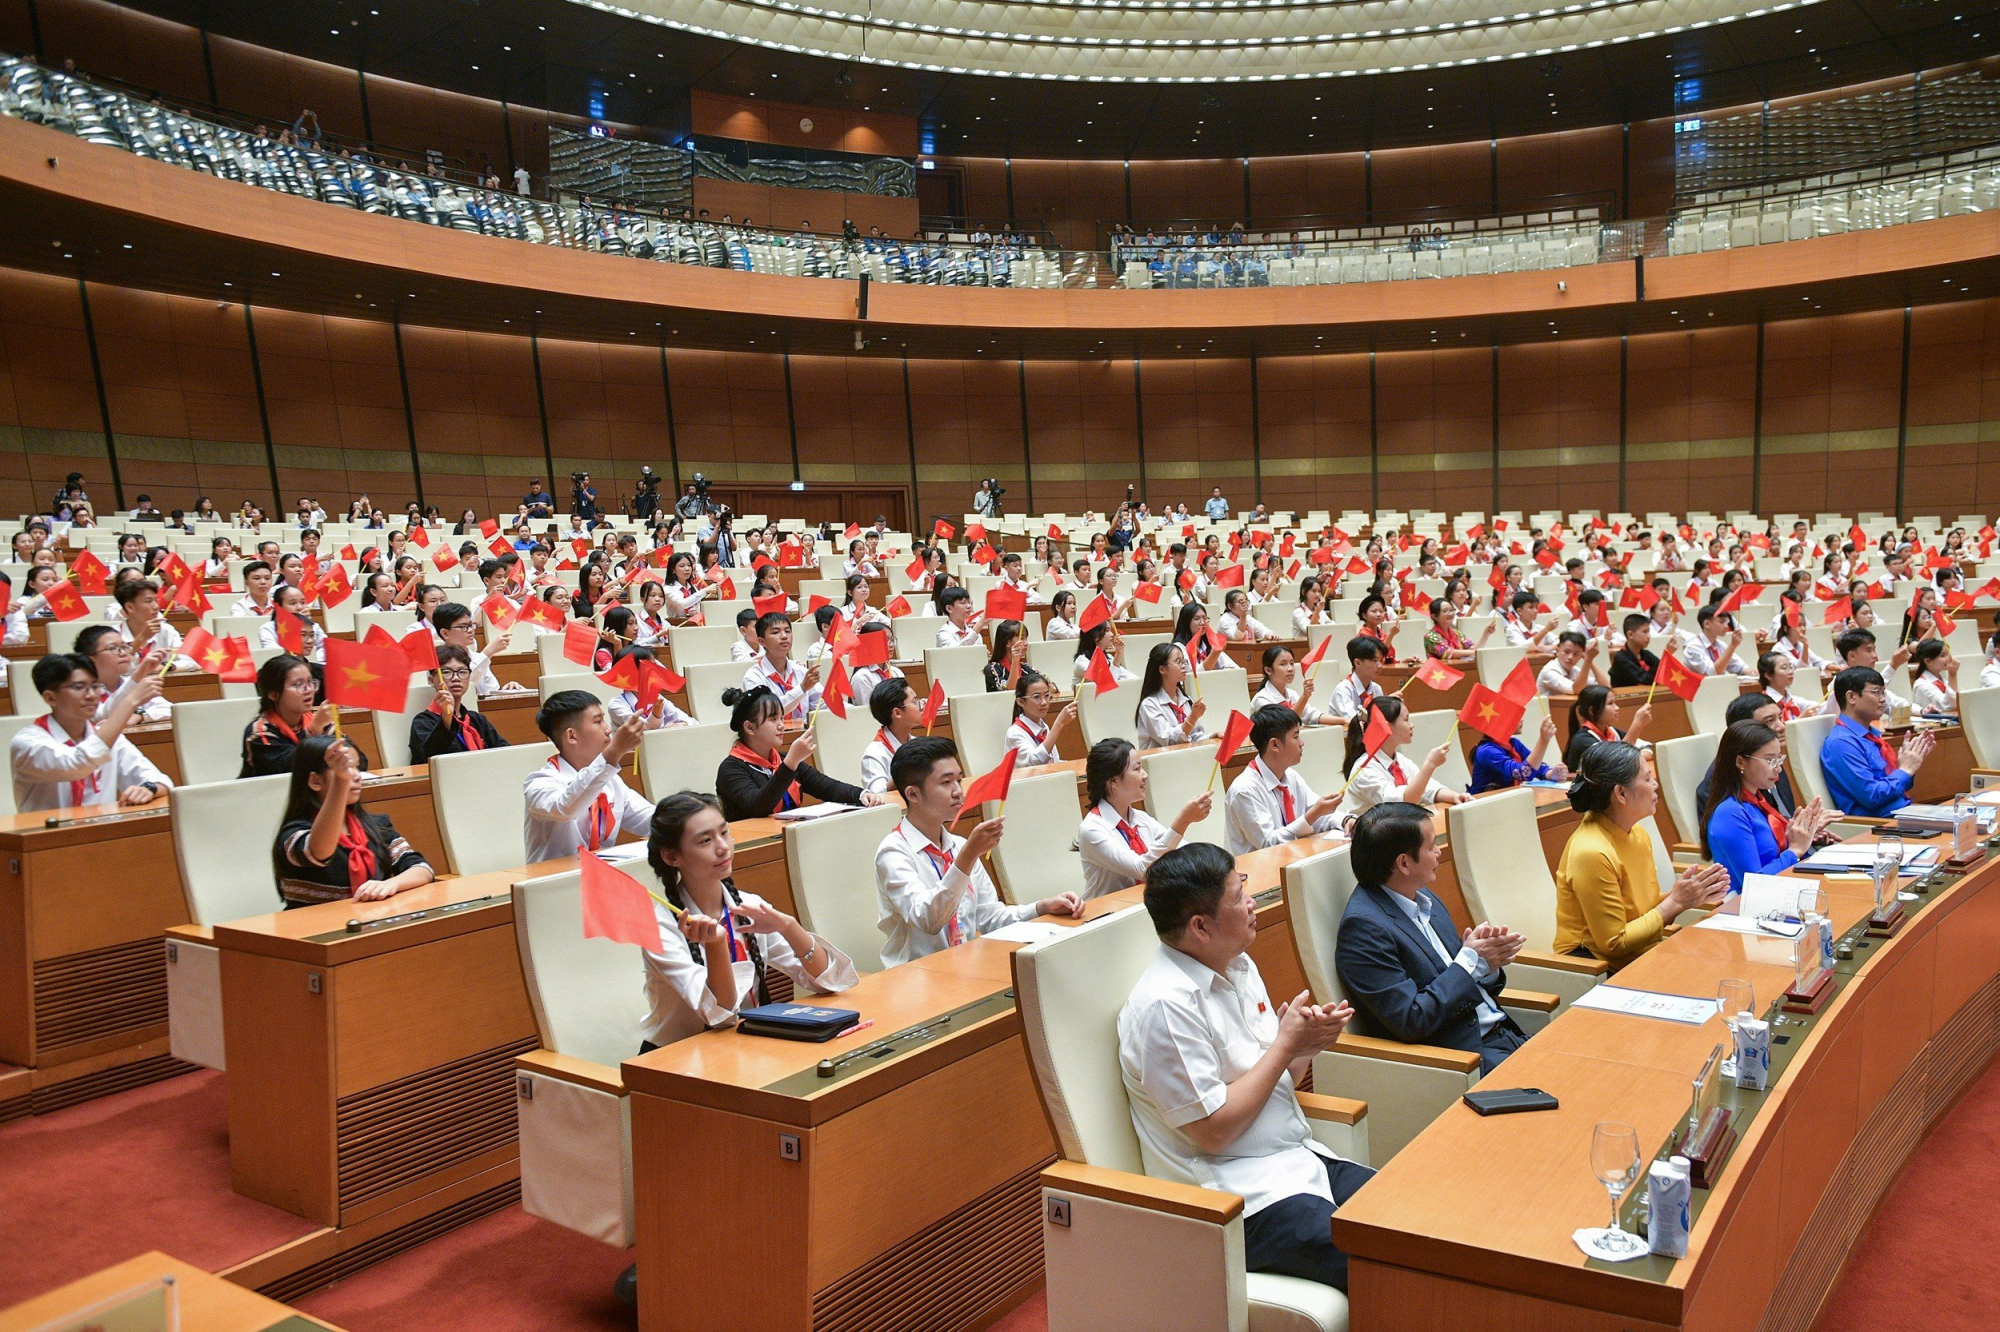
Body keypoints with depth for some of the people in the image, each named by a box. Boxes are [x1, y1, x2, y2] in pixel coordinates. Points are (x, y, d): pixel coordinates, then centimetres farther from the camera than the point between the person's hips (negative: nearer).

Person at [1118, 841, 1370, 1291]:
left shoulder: (1238, 965, 8)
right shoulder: (1166, 1005, -20)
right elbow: (1214, 1131, -18)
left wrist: (1309, 1042, -5)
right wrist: (1286, 1044, -13)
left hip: (1299, 1161, 9)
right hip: (1239, 1201, -9)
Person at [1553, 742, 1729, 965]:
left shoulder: (1638, 834, 5)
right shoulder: (1591, 853, -21)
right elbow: (1614, 944, -16)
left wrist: (1689, 895, -2)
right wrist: (1676, 902, -13)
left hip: (1642, 954, 8)